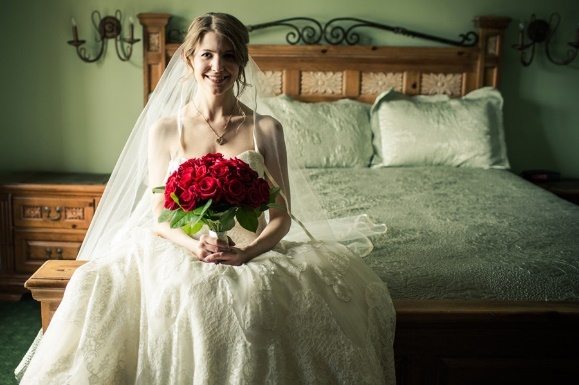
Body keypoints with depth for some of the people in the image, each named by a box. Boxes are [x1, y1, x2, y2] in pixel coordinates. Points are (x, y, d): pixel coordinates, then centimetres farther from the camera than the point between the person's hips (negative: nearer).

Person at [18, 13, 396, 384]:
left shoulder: (266, 129, 5)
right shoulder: (164, 129, 5)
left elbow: (282, 216, 2)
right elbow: (158, 217, 4)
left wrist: (248, 251, -17)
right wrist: (193, 245, -16)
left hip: (251, 251, 0)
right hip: (180, 250, 0)